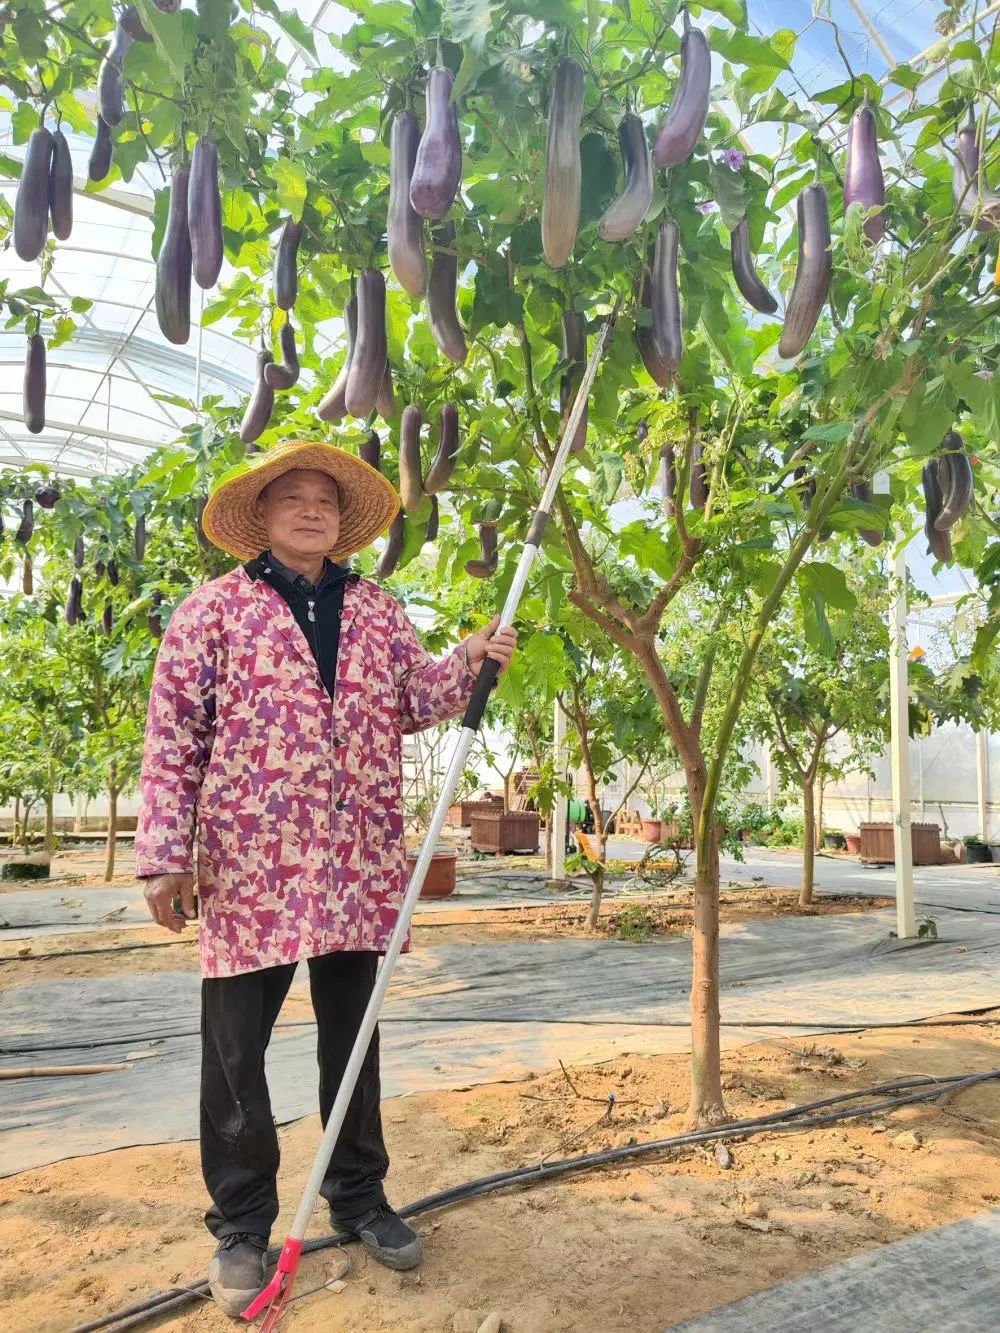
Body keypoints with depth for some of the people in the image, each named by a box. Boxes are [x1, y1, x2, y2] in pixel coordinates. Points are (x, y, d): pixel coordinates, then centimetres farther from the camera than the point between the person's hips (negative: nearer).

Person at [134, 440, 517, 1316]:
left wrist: (470, 663, -7)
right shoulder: (213, 611, -1)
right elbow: (173, 742, -4)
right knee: (235, 1049, 7)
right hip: (248, 863, -3)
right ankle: (242, 1224, 27)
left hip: (359, 866, 4)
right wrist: (166, 856, -9)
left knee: (352, 1036, 16)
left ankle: (360, 1197, 35)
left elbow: (415, 703, 11)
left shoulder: (378, 610, 11)